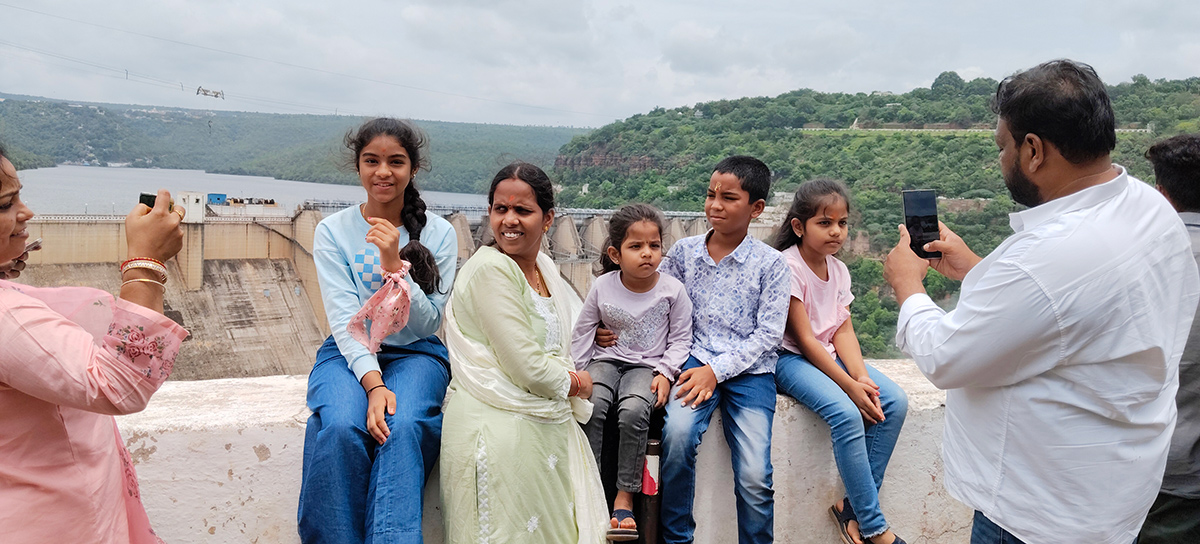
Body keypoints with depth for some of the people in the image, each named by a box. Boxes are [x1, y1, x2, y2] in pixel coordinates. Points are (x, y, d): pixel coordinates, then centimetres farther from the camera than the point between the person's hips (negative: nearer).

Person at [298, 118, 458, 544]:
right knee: (341, 427, -30)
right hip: (349, 353, 0)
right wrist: (373, 383, -24)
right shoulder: (333, 231, 0)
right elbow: (344, 318, -9)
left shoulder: (439, 233, 0)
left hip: (416, 354, 0)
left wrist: (394, 265, -19)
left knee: (402, 426, -31)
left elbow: (426, 324, -5)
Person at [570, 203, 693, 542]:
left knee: (633, 411, -30)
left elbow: (680, 339, 3)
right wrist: (578, 372, 1)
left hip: (647, 366, -1)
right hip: (606, 361, 2)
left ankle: (624, 496, -14)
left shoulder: (672, 290, -5)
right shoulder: (603, 287, -3)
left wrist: (664, 373, -10)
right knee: (591, 405, -28)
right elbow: (583, 331, 7)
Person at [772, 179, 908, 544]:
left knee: (894, 401, -14)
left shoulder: (839, 270, 8)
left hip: (830, 356, 8)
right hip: (791, 359, -7)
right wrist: (849, 386, -21)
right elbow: (804, 339, -18)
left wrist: (861, 376, -16)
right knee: (846, 412, -30)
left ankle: (854, 506, -5)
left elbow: (843, 331, 2)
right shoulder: (787, 267, -15)